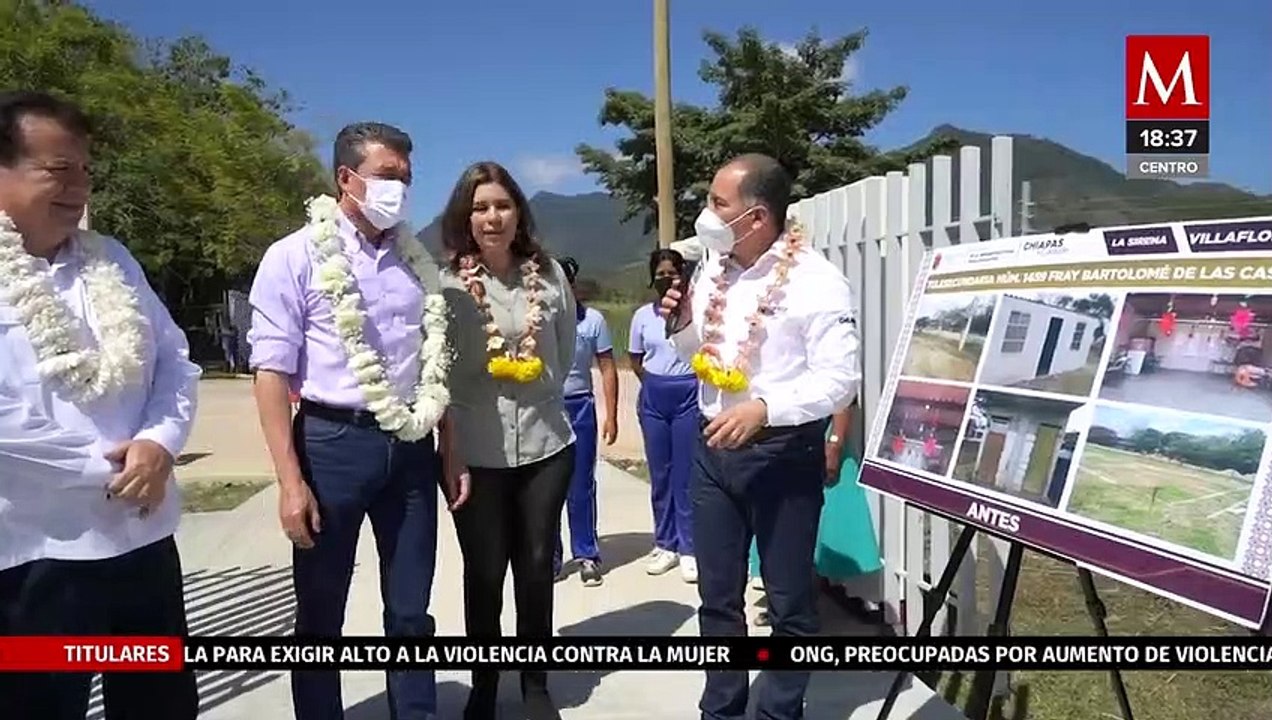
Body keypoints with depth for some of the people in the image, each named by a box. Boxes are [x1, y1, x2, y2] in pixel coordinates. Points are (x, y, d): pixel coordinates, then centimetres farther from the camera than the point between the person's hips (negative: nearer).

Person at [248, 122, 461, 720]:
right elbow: (272, 373, -9)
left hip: (410, 449, 4)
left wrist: (449, 456, 11)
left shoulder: (416, 261, 10)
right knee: (320, 613, 11)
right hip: (333, 442, -4)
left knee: (410, 612, 13)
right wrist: (290, 480, -14)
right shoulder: (296, 257, -5)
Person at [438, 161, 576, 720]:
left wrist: (541, 394, 10)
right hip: (474, 450, -2)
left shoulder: (549, 274, 0)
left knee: (537, 568, 14)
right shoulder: (446, 283, -9)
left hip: (546, 444, 2)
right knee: (484, 573, 11)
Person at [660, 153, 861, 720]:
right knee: (717, 596, 16)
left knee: (788, 602, 10)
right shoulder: (711, 270, 6)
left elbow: (839, 379, -19)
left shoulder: (816, 281, -15)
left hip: (783, 453, -6)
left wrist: (763, 409, -31)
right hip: (713, 448, 6)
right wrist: (682, 325, -3)